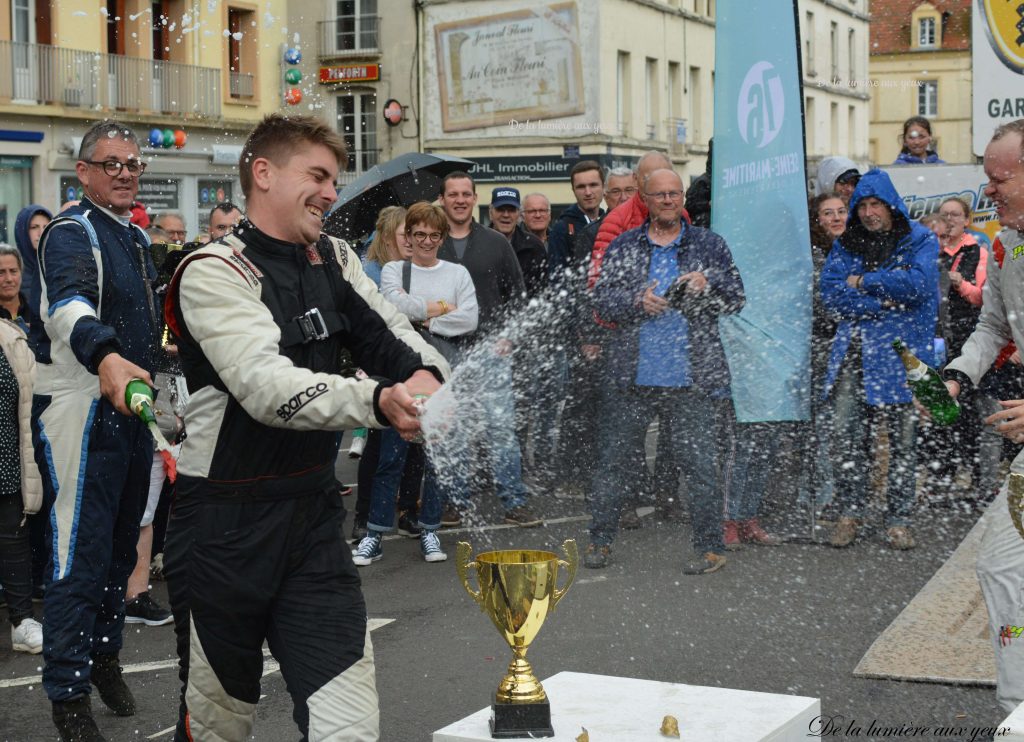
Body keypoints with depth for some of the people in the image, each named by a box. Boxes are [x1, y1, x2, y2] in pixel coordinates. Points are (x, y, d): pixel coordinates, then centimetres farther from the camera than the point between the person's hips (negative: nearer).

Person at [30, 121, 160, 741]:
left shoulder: (139, 238, 14)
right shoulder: (71, 233, -14)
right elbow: (68, 305, -35)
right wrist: (105, 356, -53)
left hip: (133, 409, 8)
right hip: (81, 409, -8)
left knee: (121, 544, 18)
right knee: (81, 554, -6)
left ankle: (105, 653, 35)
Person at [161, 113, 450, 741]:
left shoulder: (333, 260, 10)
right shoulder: (214, 273, -13)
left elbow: (394, 337, 1)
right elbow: (268, 387, -26)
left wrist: (428, 376, -23)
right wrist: (378, 402, -40)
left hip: (314, 514, 5)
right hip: (225, 527, -5)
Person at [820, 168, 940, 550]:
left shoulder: (920, 241, 5)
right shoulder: (846, 244, 13)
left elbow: (918, 284, -12)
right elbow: (831, 294, 0)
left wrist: (863, 282, -6)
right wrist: (886, 299, -10)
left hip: (902, 352, -2)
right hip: (854, 350, 2)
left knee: (902, 438, 1)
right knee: (846, 435, -4)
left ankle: (899, 520, 10)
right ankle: (850, 512, 9)